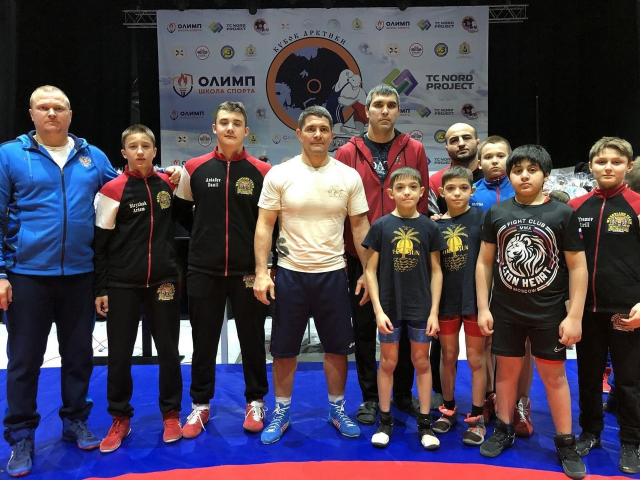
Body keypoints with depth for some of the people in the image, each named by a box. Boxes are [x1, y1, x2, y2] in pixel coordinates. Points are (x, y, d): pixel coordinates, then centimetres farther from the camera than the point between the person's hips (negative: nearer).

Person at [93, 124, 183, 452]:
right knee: (119, 354, 6)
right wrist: (101, 288, -4)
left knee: (168, 350, 8)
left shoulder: (167, 184, 5)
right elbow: (100, 243, -3)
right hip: (122, 285, -2)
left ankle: (171, 414, 26)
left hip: (163, 281, 2)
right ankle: (120, 419, 25)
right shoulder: (113, 190, -5)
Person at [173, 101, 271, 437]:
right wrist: (207, 236, 12)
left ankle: (255, 402, 27)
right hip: (204, 270, 1)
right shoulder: (195, 168, 3)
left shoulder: (261, 171, -1)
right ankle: (200, 405, 27)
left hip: (248, 270, -1)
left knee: (252, 338, 9)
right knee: (203, 340, 11)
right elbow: (181, 212, 15)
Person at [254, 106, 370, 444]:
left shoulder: (349, 176, 0)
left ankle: (337, 410, 32)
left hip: (332, 273, 1)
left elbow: (359, 226, 4)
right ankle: (281, 413, 29)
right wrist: (261, 273, -9)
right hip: (290, 273, -1)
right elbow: (264, 226, -3)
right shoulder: (279, 175, -4)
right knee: (284, 349, 10)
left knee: (337, 347, 11)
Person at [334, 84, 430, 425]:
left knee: (403, 326, 12)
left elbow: (421, 203, 4)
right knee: (364, 327, 9)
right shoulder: (348, 153, 1)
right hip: (361, 256, 0)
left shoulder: (414, 150, 4)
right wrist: (341, 253, -3)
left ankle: (403, 394, 30)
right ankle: (370, 397, 25)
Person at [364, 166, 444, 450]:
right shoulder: (381, 226, -5)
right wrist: (378, 309, -9)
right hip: (389, 306, -1)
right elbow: (370, 270, -3)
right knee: (388, 363, 11)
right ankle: (385, 421, 26)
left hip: (421, 307, 1)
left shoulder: (429, 227, -1)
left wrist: (434, 311, -2)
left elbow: (436, 271, 2)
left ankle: (425, 423, 24)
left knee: (421, 362, 12)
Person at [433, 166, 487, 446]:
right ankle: (448, 409, 32)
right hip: (446, 299, 3)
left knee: (476, 358, 8)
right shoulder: (435, 225, 2)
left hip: (474, 298, -3)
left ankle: (476, 418, 21)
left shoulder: (480, 218, -6)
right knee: (448, 356, 15)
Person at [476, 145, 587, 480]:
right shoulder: (496, 213, -1)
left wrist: (574, 316, -9)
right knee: (506, 370, 13)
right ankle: (504, 430, 30)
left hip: (549, 313, -1)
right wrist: (483, 307, 0)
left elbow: (578, 267, -4)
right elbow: (484, 262, 4)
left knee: (554, 376, 9)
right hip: (505, 311, 2)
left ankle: (565, 443, 24)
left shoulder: (562, 213, -6)